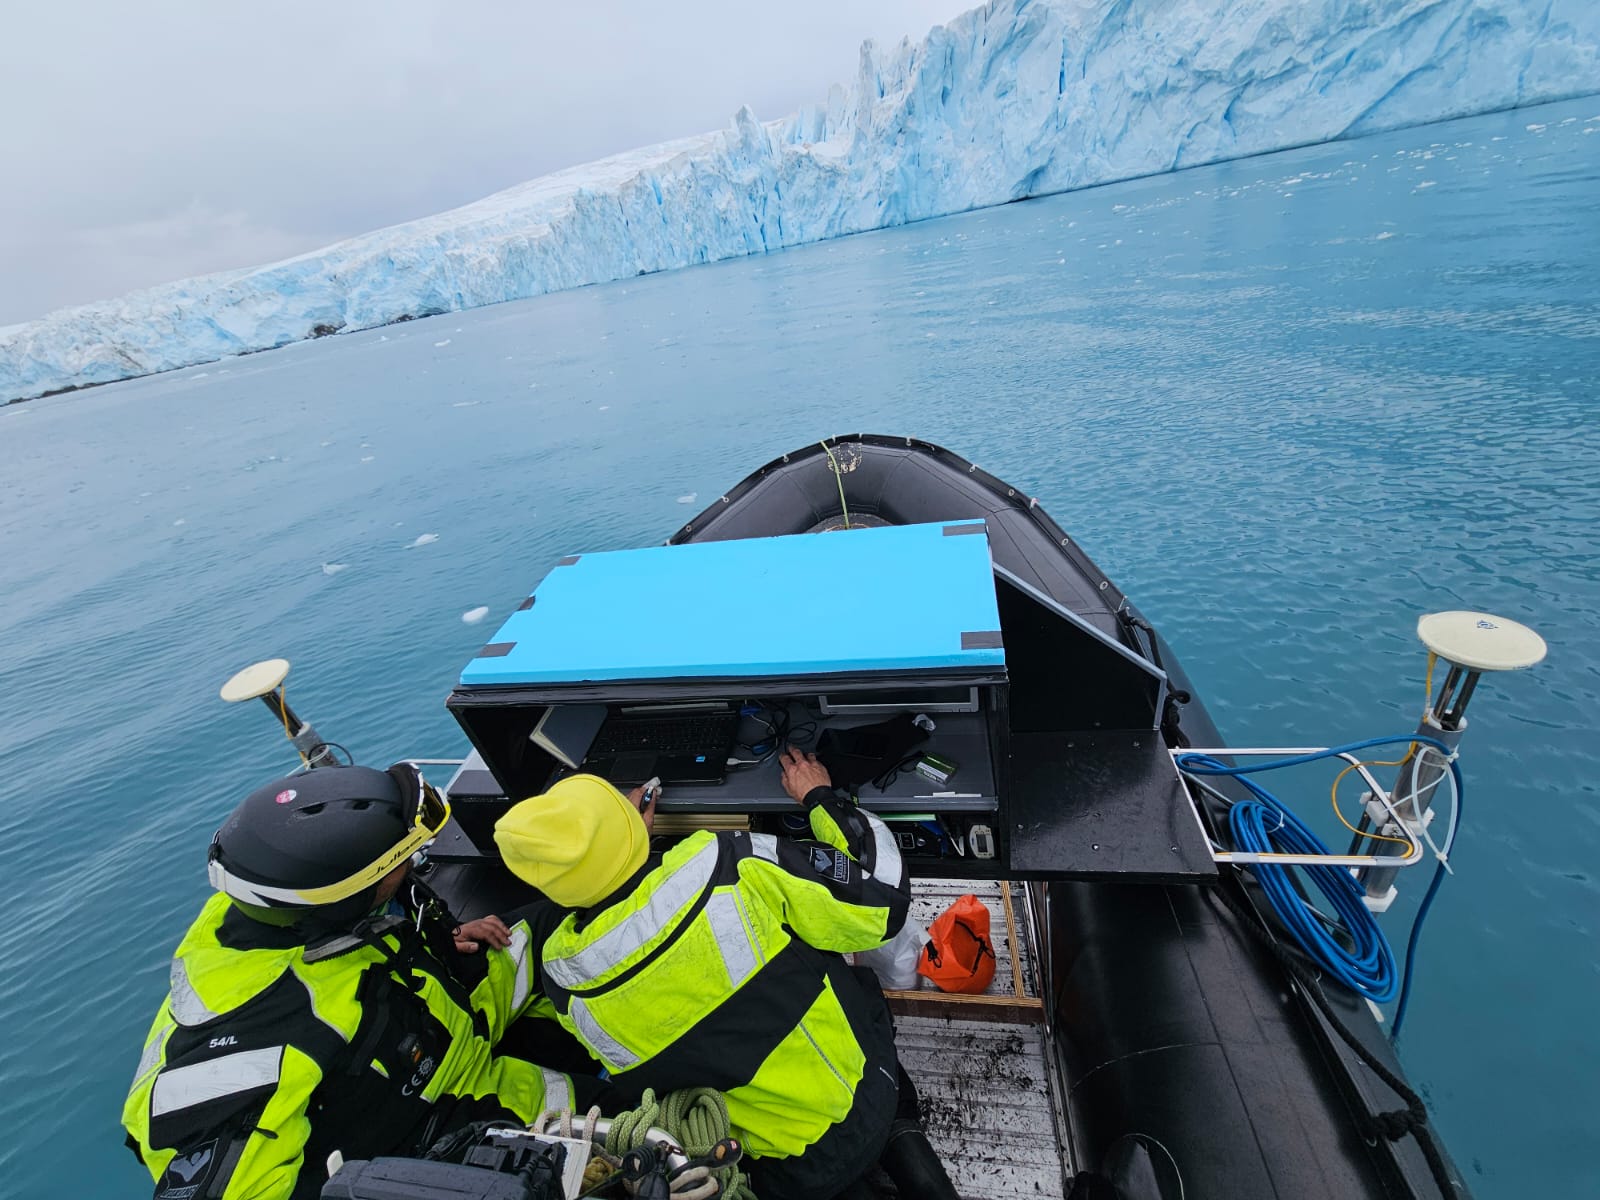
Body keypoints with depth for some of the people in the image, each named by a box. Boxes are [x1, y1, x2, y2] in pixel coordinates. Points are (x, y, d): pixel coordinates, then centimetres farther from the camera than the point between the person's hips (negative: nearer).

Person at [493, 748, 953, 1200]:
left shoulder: (563, 975, -17)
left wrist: (622, 833, 11)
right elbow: (883, 901, -18)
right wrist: (820, 798, -5)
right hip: (864, 1094, -1)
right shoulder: (725, 867, -28)